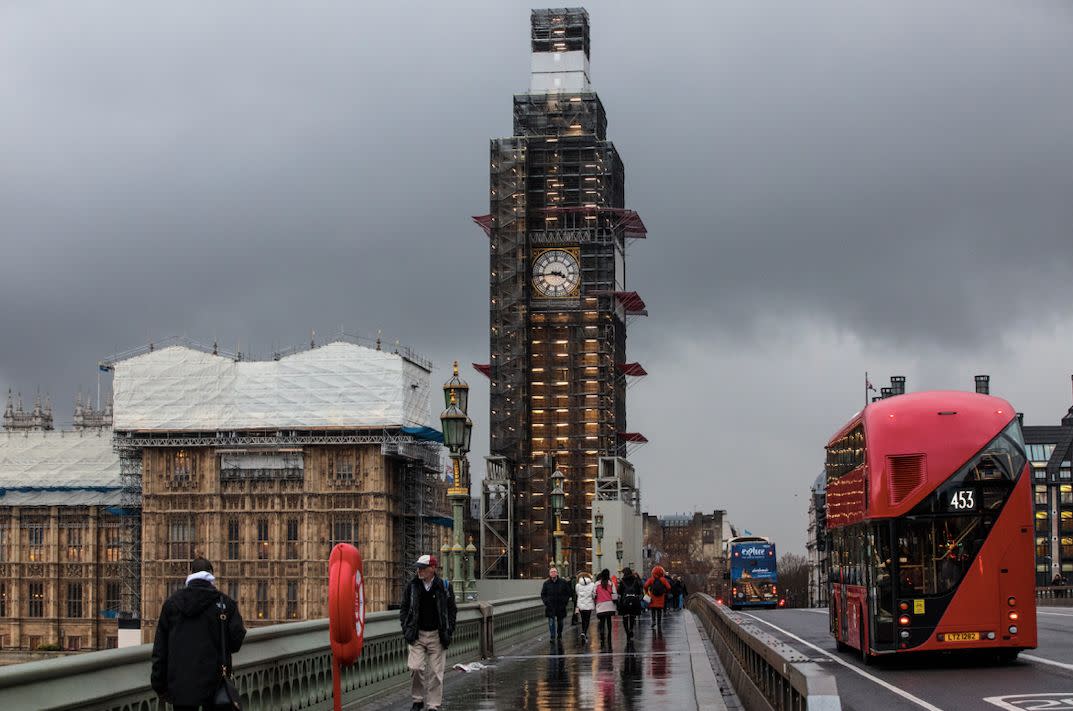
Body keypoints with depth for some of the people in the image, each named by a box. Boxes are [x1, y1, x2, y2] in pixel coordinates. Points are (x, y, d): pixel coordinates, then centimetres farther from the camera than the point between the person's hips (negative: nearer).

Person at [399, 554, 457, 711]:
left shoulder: (444, 587, -1)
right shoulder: (411, 586, 3)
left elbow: (452, 610, 6)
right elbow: (403, 609, 10)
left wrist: (448, 632, -3)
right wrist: (407, 629, -1)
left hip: (437, 636, -1)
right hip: (417, 635, 1)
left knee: (435, 672, 1)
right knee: (415, 667, -9)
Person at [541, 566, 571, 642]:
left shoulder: (563, 582, 1)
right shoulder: (546, 583, 2)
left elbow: (568, 593, 8)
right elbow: (543, 595, 10)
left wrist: (565, 601, -3)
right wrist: (546, 602, -5)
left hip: (560, 607, 1)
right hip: (550, 607, -1)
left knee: (560, 622, 11)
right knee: (551, 621, -9)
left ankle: (559, 636, 26)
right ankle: (552, 637, -6)